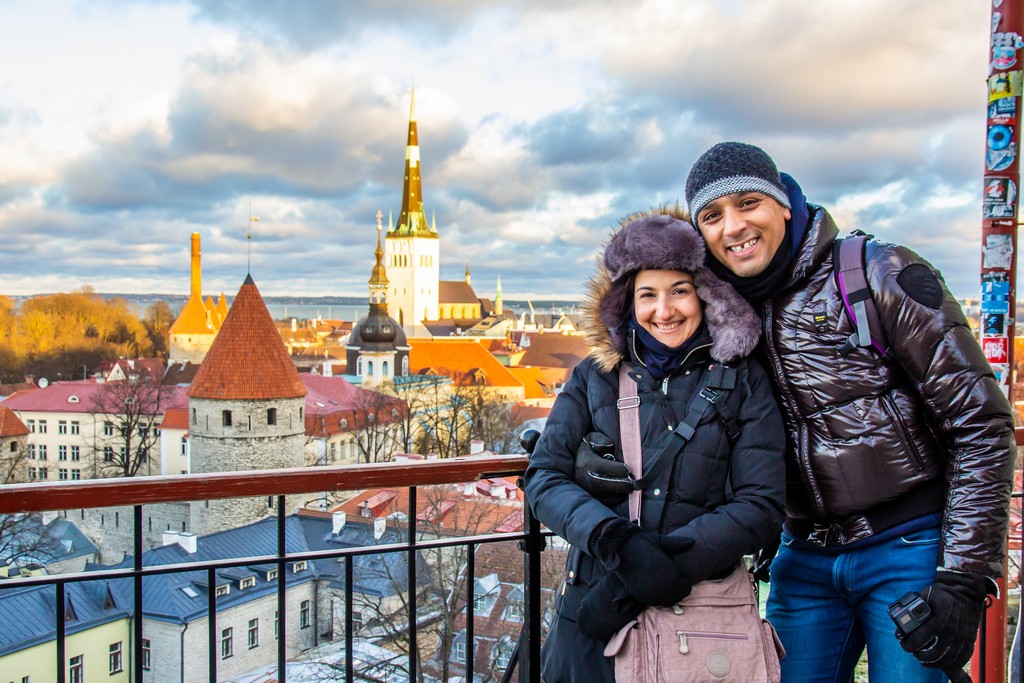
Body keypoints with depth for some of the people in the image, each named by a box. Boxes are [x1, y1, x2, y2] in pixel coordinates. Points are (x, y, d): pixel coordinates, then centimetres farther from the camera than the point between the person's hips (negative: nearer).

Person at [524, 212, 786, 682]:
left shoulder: (744, 383, 0)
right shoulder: (593, 378, 4)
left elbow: (762, 505, -7)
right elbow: (544, 477, -4)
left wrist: (661, 566, -19)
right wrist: (613, 541, -22)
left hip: (700, 608, -1)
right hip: (592, 609, 1)